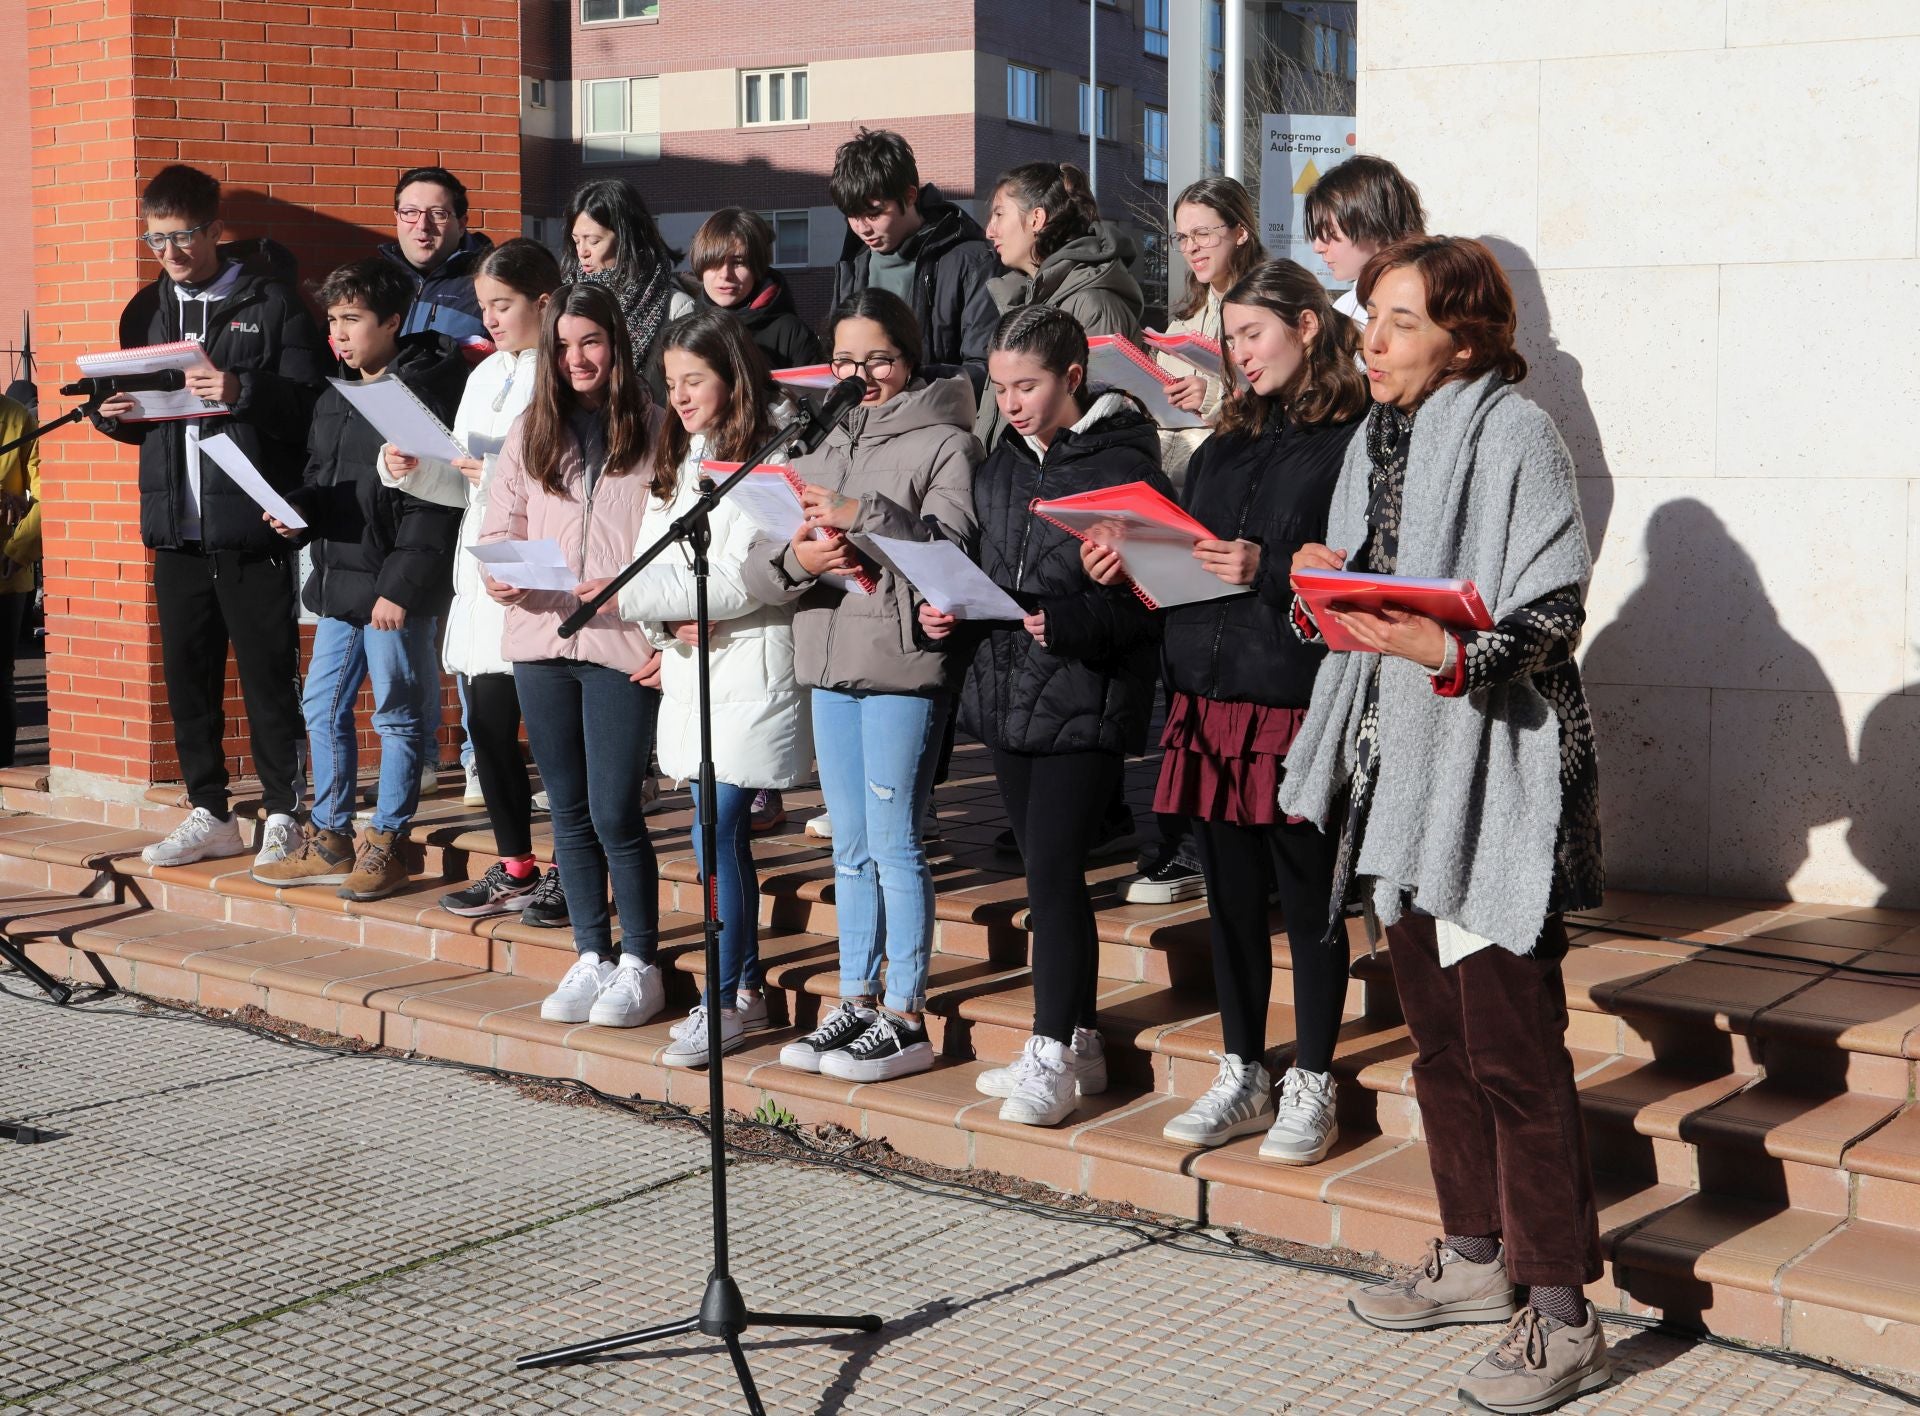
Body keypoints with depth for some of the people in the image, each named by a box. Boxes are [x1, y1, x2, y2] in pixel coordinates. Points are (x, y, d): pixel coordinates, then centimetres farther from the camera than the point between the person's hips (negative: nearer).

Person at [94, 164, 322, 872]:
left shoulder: (270, 300, -2)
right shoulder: (147, 310, 15)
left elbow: (311, 401, -10)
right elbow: (141, 414, 20)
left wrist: (243, 390, -25)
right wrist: (112, 414, -2)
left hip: (252, 528, -5)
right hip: (176, 528, 6)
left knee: (269, 678, 1)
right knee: (187, 675, 10)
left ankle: (282, 814, 12)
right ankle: (210, 815, 20)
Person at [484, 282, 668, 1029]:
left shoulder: (652, 429, 0)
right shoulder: (531, 432, 13)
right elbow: (500, 525, 13)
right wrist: (499, 575, -8)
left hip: (622, 643, -4)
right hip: (540, 639, 5)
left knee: (614, 811, -6)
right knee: (570, 811, 10)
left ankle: (640, 963, 8)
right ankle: (591, 957, 21)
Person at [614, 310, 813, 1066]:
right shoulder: (677, 461, 17)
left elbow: (742, 582, -18)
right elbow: (652, 557, 11)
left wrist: (629, 594, -20)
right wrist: (670, 626, -9)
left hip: (751, 669, -8)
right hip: (689, 667, 8)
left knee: (716, 833, -10)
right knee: (724, 834, 12)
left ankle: (723, 1000, -2)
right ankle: (747, 988, 21)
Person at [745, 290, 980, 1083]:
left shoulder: (944, 444, -3)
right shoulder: (825, 448, 16)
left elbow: (952, 550, -19)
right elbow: (756, 570, 8)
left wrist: (864, 516, -26)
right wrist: (796, 557, -13)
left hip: (904, 667, -7)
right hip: (829, 666, 7)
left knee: (895, 845, -4)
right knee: (851, 850, 13)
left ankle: (906, 1020, 4)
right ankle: (856, 1003, 22)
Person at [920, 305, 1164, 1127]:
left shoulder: (1124, 465, -9)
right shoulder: (1000, 469, 13)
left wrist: (1075, 622, -25)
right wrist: (946, 617, 3)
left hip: (1084, 700, -7)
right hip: (1006, 690, 7)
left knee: (1054, 872, -9)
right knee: (1046, 872, 12)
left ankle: (1053, 1054, 1)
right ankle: (1077, 1042, 21)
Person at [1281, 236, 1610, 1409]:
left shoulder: (1515, 436, -11)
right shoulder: (1379, 441, 14)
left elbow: (1551, 618, -16)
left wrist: (1458, 655, -32)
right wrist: (1328, 590, 1)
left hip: (1495, 778, -8)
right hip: (1400, 770, 8)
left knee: (1513, 1049, -7)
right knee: (1439, 1034, 16)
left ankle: (1563, 1321, 2)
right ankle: (1474, 1259, 31)